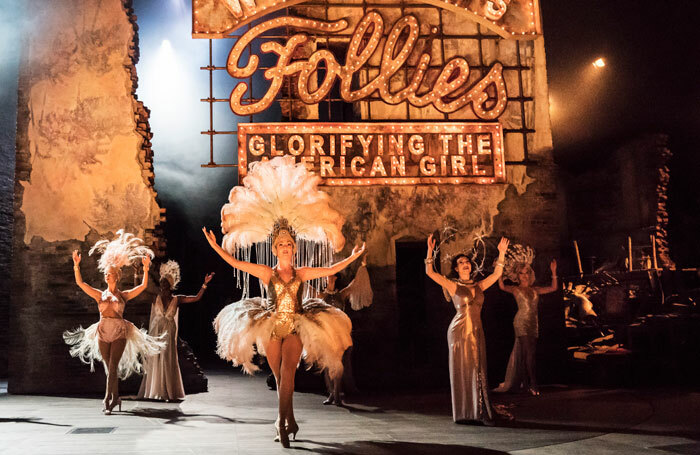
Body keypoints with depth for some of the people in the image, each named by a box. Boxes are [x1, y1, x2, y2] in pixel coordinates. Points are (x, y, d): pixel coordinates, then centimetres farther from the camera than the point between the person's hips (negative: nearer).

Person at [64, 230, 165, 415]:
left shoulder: (123, 295, 5)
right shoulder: (100, 294, 10)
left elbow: (143, 286, -3)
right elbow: (80, 283, 5)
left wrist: (146, 269, -15)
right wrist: (76, 265, -5)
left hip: (119, 333, -3)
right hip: (103, 333, 3)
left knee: (112, 367, -10)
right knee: (110, 369, 7)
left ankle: (107, 399, -11)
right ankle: (116, 398, 18)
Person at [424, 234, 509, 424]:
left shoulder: (478, 286, 14)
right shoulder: (452, 285, 1)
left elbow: (497, 273, 15)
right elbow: (430, 272, -8)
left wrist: (501, 253, 7)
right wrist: (430, 251, -15)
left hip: (477, 332, 4)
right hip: (459, 330, -4)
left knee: (478, 371, 4)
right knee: (461, 371, 0)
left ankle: (481, 413, 8)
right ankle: (463, 414, 6)